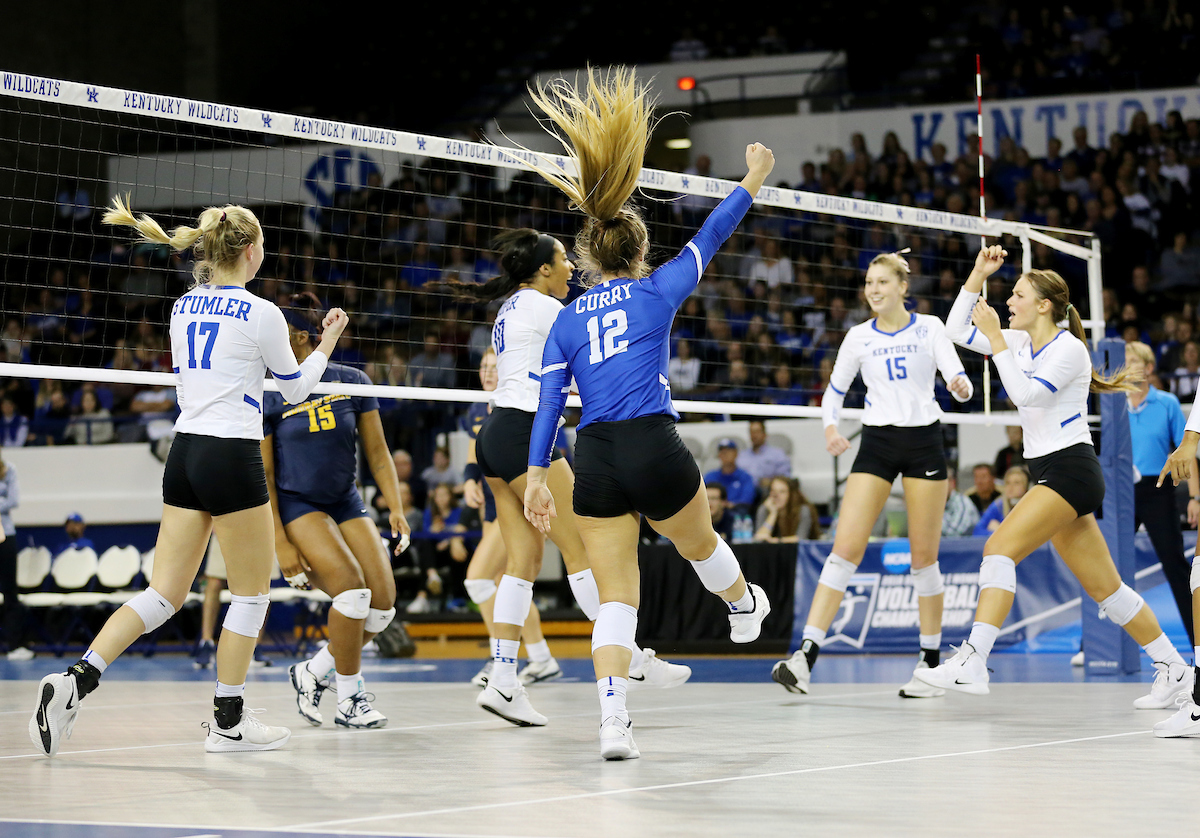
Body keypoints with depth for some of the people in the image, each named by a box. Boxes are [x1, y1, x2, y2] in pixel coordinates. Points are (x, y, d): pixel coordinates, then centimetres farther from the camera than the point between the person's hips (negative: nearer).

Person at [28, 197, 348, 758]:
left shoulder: (183, 307, 10)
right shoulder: (260, 314, -9)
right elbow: (295, 388, 4)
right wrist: (327, 341, 19)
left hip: (184, 453, 7)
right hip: (232, 458, -7)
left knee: (164, 595, 7)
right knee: (252, 592, 8)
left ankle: (75, 681, -9)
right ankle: (228, 722, 12)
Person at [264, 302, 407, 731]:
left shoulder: (351, 381, -2)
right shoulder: (268, 396, -8)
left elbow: (377, 452, 4)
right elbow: (262, 476, -8)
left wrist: (395, 508, -7)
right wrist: (281, 544, -14)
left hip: (346, 503, 4)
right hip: (295, 506, -4)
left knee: (383, 602, -11)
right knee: (351, 586, -24)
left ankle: (312, 672, 11)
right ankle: (349, 699, -8)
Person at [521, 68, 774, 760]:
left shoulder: (567, 320, 13)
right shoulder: (656, 291, 6)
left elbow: (549, 403, 6)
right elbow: (711, 237, 16)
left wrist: (538, 476, 5)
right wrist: (753, 182, 28)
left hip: (594, 460, 2)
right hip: (654, 447, -2)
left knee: (616, 595, 2)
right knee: (700, 544, 27)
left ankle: (613, 720, -12)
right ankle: (743, 606, 58)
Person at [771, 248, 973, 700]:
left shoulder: (929, 327, 1)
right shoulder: (859, 337, 7)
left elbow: (958, 378, -7)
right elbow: (834, 390, 14)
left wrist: (961, 387, -32)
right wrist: (831, 429, -7)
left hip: (924, 442, -1)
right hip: (877, 442, 1)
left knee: (924, 556, 2)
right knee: (845, 548, -10)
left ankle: (930, 660, 14)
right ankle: (806, 655, -16)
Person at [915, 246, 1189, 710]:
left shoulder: (1068, 348, -11)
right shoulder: (1022, 342, 12)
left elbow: (1025, 393, -23)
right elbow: (957, 330, 14)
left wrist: (997, 341, -19)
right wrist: (979, 274, 6)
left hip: (1071, 470, -9)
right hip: (1047, 473, 9)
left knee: (1000, 548, -22)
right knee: (1104, 588, 9)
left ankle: (972, 662, -30)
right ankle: (1172, 667, 16)